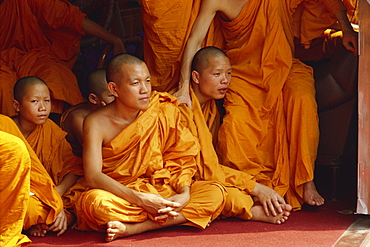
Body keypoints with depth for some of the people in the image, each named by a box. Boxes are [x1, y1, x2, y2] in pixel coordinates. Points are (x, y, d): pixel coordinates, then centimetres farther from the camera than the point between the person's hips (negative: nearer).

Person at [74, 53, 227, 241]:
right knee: (95, 202, -37)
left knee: (215, 192, -20)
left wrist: (185, 193, -19)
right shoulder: (97, 123, -10)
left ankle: (131, 229, -27)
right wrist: (140, 199, -32)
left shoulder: (163, 112, -1)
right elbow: (93, 176, -21)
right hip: (119, 196, -4)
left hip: (162, 193, 4)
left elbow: (180, 158, 1)